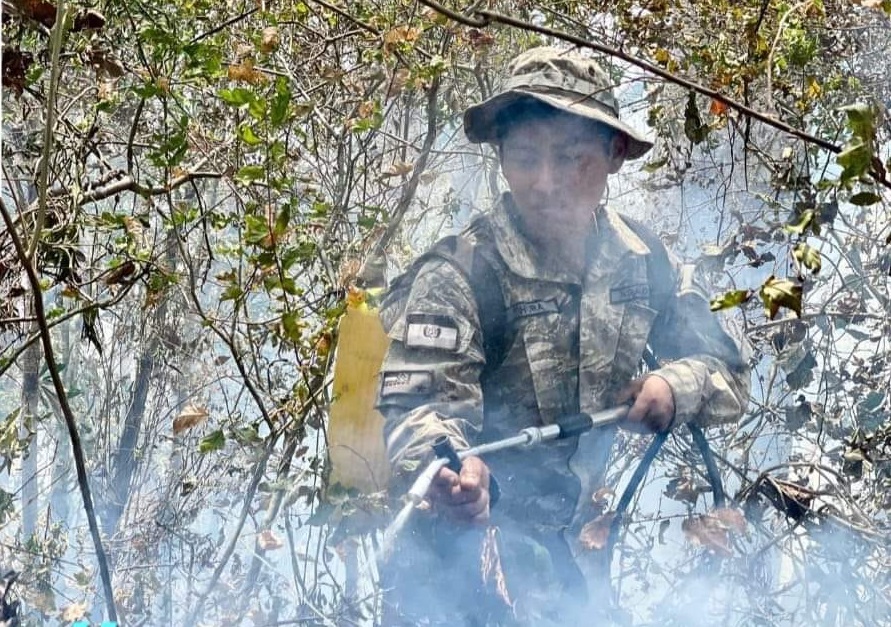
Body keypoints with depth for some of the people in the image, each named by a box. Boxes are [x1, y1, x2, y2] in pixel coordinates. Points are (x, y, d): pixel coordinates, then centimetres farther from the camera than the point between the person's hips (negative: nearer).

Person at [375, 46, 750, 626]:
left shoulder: (645, 263, -3)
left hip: (562, 547, 6)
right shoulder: (458, 273, -20)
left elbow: (729, 372, 5)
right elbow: (418, 398, -30)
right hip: (462, 533, -6)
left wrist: (675, 387, -18)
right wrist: (446, 467, -53)